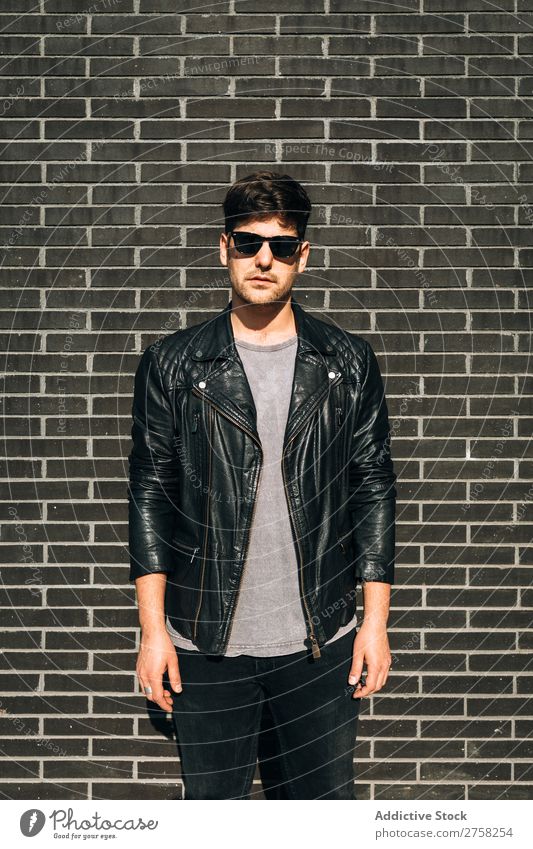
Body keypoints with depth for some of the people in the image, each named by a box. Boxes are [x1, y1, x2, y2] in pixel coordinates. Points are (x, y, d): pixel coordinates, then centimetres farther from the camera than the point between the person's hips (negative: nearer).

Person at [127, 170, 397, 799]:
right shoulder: (172, 364, 0)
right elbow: (150, 494, 1)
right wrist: (152, 629, -3)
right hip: (207, 646, 0)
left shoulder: (349, 363, 2)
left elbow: (374, 489, 5)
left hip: (323, 641, 1)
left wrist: (376, 620, 1)